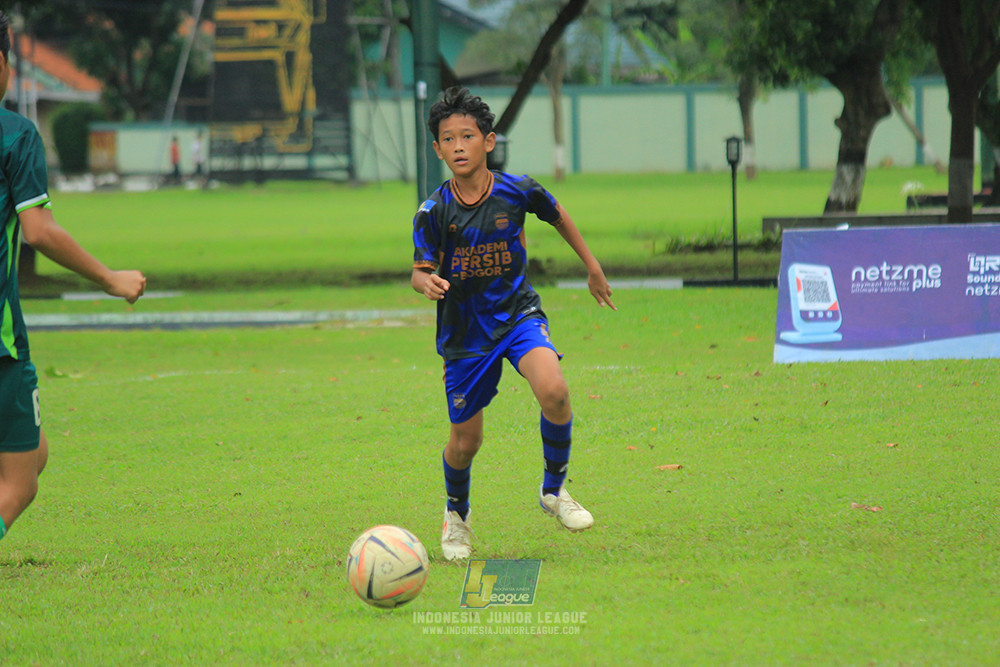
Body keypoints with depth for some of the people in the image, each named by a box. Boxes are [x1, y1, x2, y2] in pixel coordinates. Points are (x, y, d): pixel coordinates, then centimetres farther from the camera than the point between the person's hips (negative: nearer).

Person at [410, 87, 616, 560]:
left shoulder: (516, 191, -8)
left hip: (517, 313, 0)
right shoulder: (434, 212, -11)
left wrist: (593, 268, 20)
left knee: (553, 390, -28)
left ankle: (554, 490, -5)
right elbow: (419, 271, -7)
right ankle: (457, 513, 37)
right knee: (465, 441, 4)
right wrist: (427, 282, -32)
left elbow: (557, 216, 12)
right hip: (464, 330, 0)